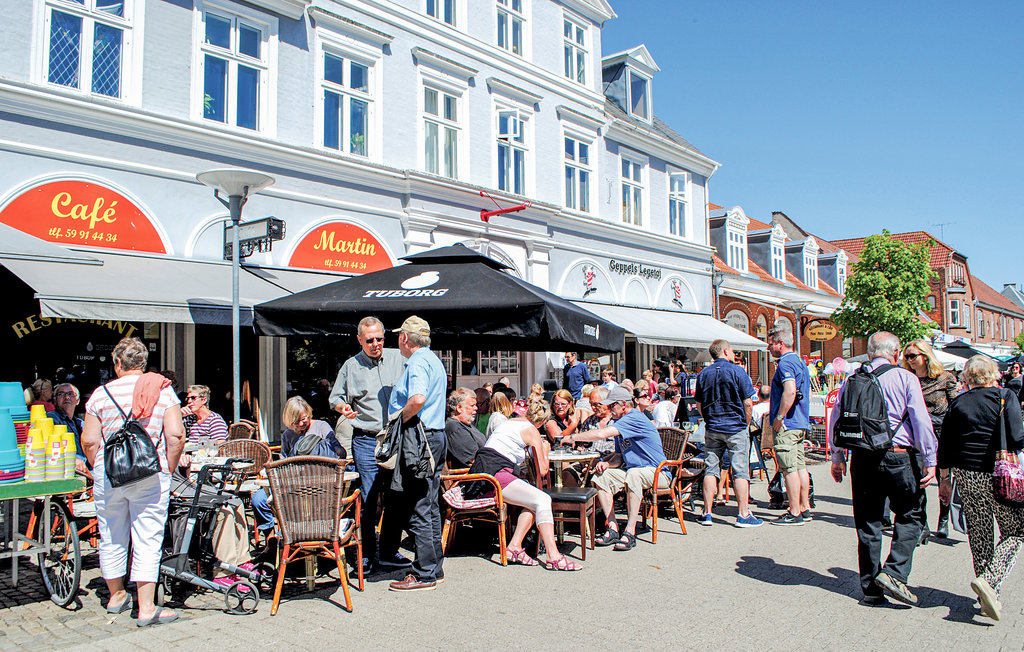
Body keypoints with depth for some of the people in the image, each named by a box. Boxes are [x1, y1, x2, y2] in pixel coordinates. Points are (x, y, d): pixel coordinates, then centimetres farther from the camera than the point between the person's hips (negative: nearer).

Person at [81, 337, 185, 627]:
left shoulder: (101, 393, 3)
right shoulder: (163, 390, -1)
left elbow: (89, 441, 0)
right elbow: (176, 435, -9)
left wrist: (100, 470, 15)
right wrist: (168, 468, 3)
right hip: (151, 474, -2)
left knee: (111, 538, 16)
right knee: (147, 540, 1)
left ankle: (116, 595, 34)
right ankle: (146, 608, 0)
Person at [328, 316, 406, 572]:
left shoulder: (399, 358, 7)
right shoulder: (351, 366, 6)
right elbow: (335, 397, 12)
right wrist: (343, 407, -10)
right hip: (366, 442, -1)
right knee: (368, 499, -1)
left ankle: (389, 551, 19)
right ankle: (367, 554, 11)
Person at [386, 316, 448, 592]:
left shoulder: (418, 362, -14)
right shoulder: (434, 360, 19)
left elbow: (418, 398, -31)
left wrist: (398, 421, -18)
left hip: (420, 440, -10)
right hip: (436, 437, 11)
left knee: (418, 509, -5)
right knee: (429, 507, 15)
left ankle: (424, 575, 1)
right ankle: (434, 567, 23)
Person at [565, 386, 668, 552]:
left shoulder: (634, 418, -18)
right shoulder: (619, 423, 13)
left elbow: (602, 434, -29)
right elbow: (619, 458, 16)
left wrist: (572, 437, -18)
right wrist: (607, 463, -7)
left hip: (657, 473, -9)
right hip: (632, 470, 9)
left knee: (633, 474, -39)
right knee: (601, 477, -8)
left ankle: (630, 532, -35)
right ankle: (613, 528, -11)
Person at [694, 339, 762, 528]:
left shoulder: (703, 374, 6)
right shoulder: (737, 371, -7)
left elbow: (699, 405, 10)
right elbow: (748, 402, -8)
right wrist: (746, 424, 4)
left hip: (712, 429, 4)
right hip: (736, 428, -4)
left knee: (711, 469, 8)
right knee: (740, 470, 0)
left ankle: (707, 513, 9)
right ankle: (743, 515, 1)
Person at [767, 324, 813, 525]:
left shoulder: (785, 363, -14)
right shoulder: (800, 362, 18)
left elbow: (790, 391, -28)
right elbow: (807, 394, 24)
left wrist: (779, 418, -22)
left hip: (787, 424, -10)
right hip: (801, 422, 10)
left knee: (789, 468, -6)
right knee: (800, 466, 13)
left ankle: (795, 514, -3)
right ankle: (805, 509, 19)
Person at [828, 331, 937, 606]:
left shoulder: (852, 380, 6)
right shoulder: (905, 378, -3)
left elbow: (836, 418, 8)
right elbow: (921, 421, -7)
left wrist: (837, 457, 16)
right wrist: (930, 460, -2)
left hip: (862, 458, 3)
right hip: (898, 457, -3)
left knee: (868, 522, 9)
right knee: (908, 516, 12)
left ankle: (871, 589, 13)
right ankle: (894, 573, -3)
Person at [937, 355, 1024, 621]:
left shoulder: (958, 403, 7)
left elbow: (944, 445, 8)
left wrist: (944, 479, 15)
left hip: (966, 475, 4)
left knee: (979, 534, 12)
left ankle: (988, 596, 17)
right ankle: (989, 579, -14)